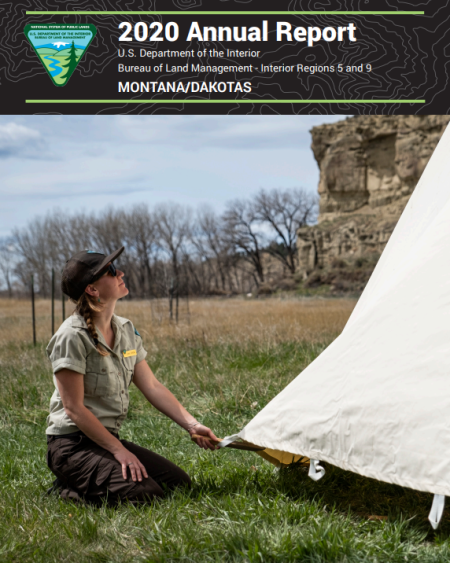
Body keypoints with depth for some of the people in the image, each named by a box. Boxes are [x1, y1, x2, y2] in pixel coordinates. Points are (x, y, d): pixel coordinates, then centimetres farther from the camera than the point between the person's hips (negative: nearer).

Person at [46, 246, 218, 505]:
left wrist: (192, 424, -1)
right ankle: (69, 488, -1)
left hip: (109, 438, 9)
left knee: (179, 483, 0)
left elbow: (152, 386, 8)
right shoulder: (73, 337, -18)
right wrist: (118, 450, -17)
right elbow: (74, 408, -18)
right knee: (145, 493, -24)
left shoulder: (125, 330, 8)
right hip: (73, 444, -8)